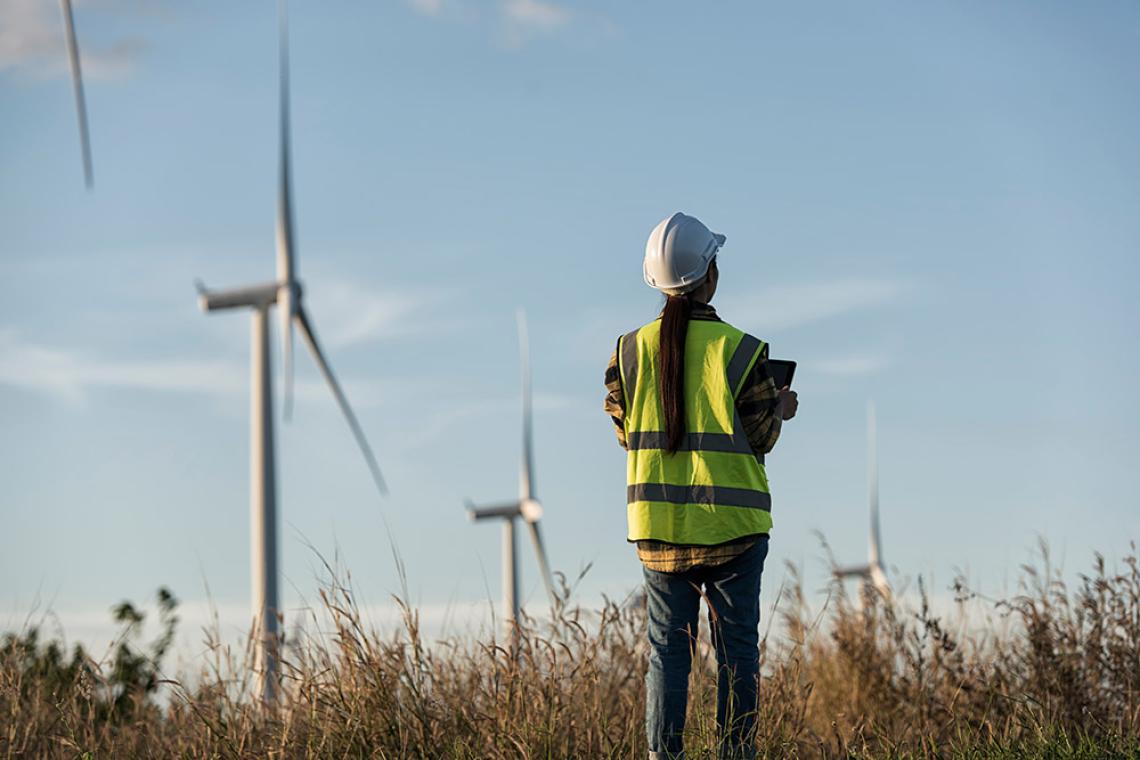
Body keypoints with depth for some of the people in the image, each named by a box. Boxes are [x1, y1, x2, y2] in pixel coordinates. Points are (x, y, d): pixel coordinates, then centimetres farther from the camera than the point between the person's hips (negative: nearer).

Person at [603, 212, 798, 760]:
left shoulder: (632, 349, 0)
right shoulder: (739, 350, -10)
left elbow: (625, 432, 6)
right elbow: (759, 437, -6)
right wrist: (781, 409, 14)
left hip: (657, 520, 3)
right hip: (731, 521, -3)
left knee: (667, 643, 7)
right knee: (737, 644, 4)